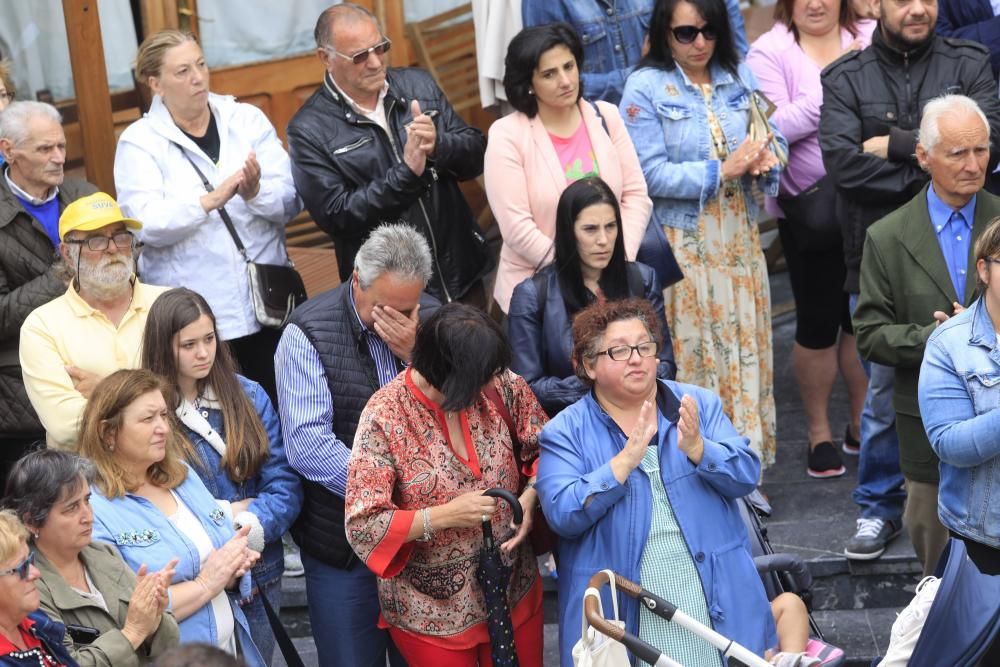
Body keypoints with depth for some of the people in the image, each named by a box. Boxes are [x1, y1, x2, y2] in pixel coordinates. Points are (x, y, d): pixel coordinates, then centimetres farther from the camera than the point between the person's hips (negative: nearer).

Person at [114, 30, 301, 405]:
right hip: (194, 315, -3)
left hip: (267, 302, 3)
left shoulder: (248, 120, 6)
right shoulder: (140, 142, -1)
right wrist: (211, 200, -28)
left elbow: (291, 202, 0)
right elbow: (146, 223, -15)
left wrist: (255, 193, -21)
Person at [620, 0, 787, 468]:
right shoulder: (645, 88, -8)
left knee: (746, 346, 7)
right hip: (684, 242, -5)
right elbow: (650, 174, -15)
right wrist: (721, 171, -20)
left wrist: (765, 161, -13)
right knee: (696, 355, -1)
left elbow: (774, 138, 10)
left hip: (739, 236, 5)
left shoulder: (740, 77, 6)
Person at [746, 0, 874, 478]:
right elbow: (775, 126, -15)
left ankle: (862, 424, 29)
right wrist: (831, 87, -21)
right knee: (818, 322, 8)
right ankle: (819, 433, 23)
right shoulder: (771, 51, -5)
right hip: (808, 207, -2)